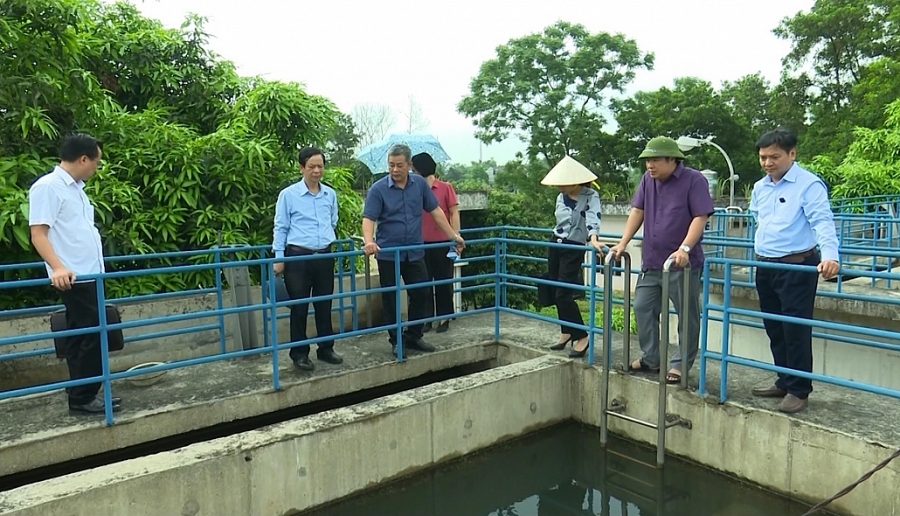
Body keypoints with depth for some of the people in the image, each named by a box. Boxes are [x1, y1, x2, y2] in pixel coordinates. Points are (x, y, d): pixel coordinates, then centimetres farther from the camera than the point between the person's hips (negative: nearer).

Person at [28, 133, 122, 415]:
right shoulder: (47, 187, -11)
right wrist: (57, 267, -30)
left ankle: (81, 395, 20)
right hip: (74, 278, -9)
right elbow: (38, 233, -17)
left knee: (81, 337, 12)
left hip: (89, 276, 9)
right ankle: (81, 399, 2)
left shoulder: (75, 188, 16)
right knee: (94, 336, -7)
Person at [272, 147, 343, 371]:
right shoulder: (288, 195, -5)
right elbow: (280, 228, -3)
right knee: (299, 307, 3)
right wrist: (279, 258, -6)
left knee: (324, 305, 11)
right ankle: (299, 353, 14)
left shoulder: (330, 194, 7)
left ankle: (326, 349, 24)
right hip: (298, 256, -4)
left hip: (325, 256, 4)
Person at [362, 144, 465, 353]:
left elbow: (436, 211, 8)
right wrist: (369, 241, -35)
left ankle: (414, 336, 24)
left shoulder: (420, 184, 2)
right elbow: (368, 218, -16)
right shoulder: (378, 189, -9)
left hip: (415, 253, 3)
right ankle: (396, 340, 20)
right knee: (391, 299, 6)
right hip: (388, 254, -3)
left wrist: (453, 236, 7)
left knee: (421, 294, 7)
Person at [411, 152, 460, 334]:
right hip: (421, 244, 3)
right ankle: (426, 318, 18)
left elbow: (454, 213, -3)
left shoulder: (445, 188, -4)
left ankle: (444, 318, 18)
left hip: (442, 243, -3)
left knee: (444, 281, 8)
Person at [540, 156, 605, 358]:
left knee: (564, 295, -11)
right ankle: (566, 332, 25)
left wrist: (593, 239, -46)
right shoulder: (561, 197, 6)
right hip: (555, 244, 7)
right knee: (557, 294, 10)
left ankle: (581, 337, 0)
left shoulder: (590, 196, -13)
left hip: (574, 248, -7)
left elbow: (593, 218, -29)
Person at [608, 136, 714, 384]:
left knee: (687, 316, 3)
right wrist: (623, 243, 2)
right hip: (651, 261, 6)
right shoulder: (648, 179, 8)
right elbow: (637, 211, 10)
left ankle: (680, 365, 15)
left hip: (682, 263, -6)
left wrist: (684, 249, -26)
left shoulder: (694, 180, -10)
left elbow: (701, 217, -15)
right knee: (642, 307, 9)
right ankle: (651, 358, 23)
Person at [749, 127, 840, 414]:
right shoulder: (759, 188, 11)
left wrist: (829, 255, -36)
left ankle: (799, 391, 7)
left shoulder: (809, 184, -12)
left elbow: (823, 222, -22)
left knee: (796, 330, -5)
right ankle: (784, 382, 27)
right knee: (774, 329, 14)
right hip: (765, 268, 8)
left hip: (797, 267, -7)